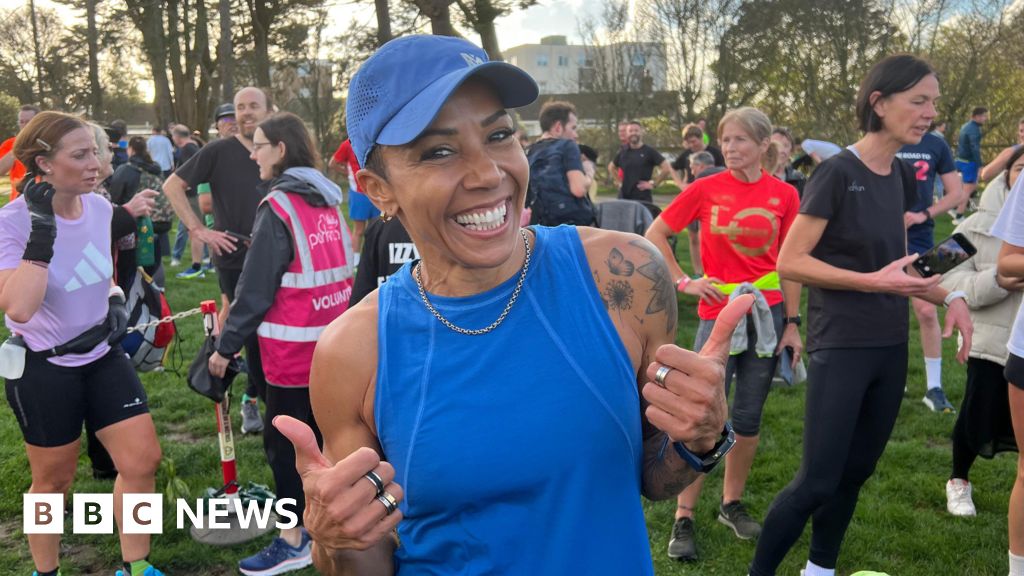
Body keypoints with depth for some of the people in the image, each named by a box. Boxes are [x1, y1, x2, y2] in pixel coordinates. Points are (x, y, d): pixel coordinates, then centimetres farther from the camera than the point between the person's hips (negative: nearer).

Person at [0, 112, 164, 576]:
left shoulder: (100, 207, -3)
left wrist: (117, 303, -2)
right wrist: (42, 231, -34)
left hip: (101, 357, 5)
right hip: (42, 370, -5)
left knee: (142, 460, 4)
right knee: (53, 481, 11)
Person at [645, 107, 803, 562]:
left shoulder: (784, 195, 1)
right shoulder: (706, 189, -4)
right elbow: (654, 236, 2)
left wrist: (792, 324, 2)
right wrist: (684, 282, -6)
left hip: (767, 314, 2)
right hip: (718, 313, -2)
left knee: (748, 418, 10)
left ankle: (732, 504, 29)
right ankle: (683, 520, 9)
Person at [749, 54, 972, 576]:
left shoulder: (901, 177, 8)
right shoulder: (837, 172, -15)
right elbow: (789, 262, -18)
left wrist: (948, 297, 4)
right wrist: (874, 282, -23)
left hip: (891, 346, 8)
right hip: (841, 348, -7)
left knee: (856, 472, 15)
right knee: (818, 481, -4)